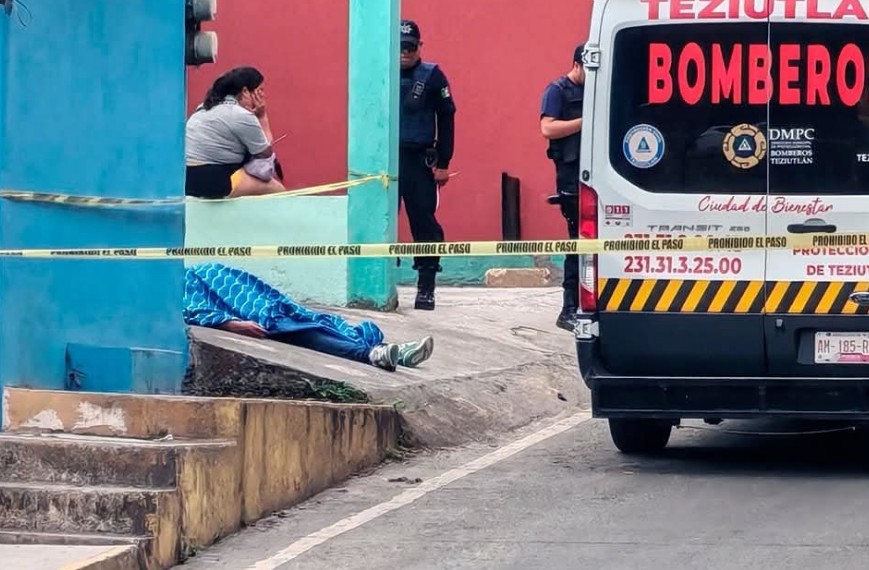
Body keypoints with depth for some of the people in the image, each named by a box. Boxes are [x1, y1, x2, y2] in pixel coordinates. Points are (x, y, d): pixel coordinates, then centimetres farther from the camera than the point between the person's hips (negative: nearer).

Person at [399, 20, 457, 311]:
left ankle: (426, 288, 2)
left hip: (420, 161, -2)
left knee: (424, 223, -2)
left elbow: (446, 119, 1)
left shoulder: (432, 76, 1)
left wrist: (443, 163, -3)